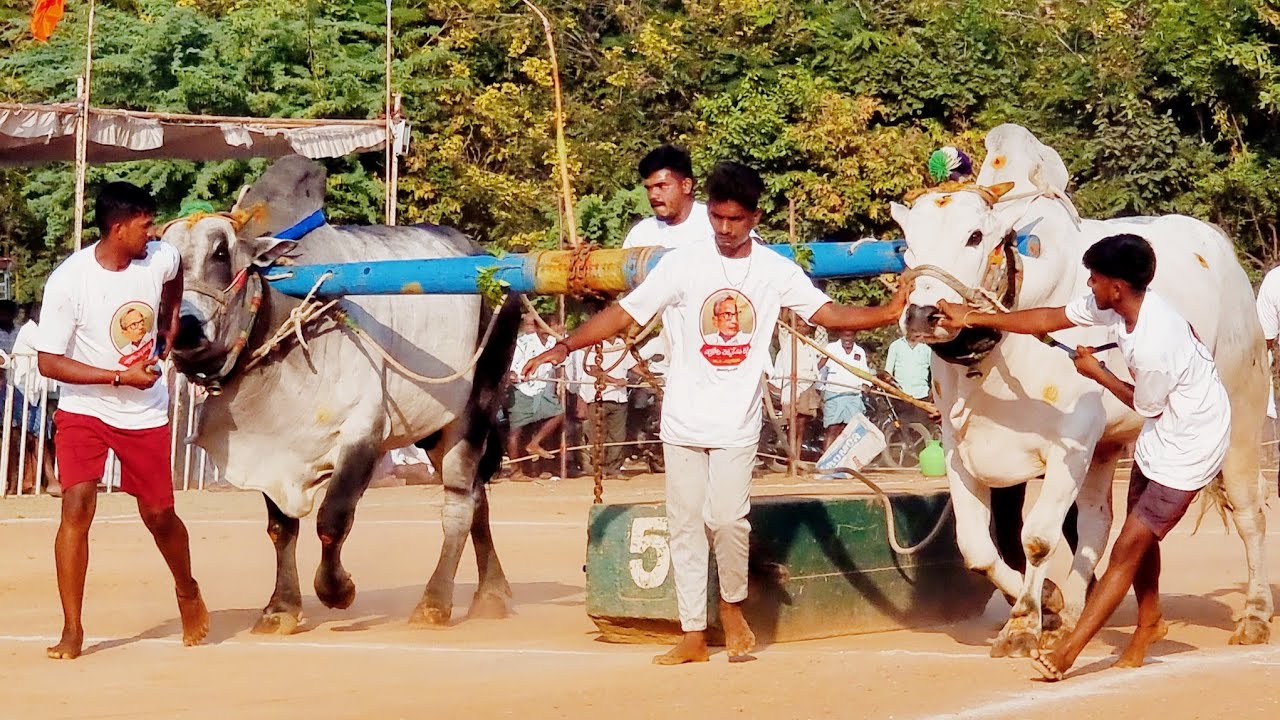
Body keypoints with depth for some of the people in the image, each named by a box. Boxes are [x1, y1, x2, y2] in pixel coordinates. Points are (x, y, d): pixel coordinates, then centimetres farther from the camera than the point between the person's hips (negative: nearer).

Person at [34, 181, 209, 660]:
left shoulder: (160, 258, -10)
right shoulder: (68, 281, -22)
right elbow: (49, 362, -20)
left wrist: (171, 319, 16)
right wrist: (120, 377, -24)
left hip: (146, 413, 3)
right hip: (84, 409, -3)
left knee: (159, 514, 10)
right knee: (76, 508, -17)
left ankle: (188, 593, 39)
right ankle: (72, 631, -9)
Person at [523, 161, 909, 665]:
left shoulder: (776, 271, 1)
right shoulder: (682, 265, -3)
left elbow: (829, 313, -5)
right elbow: (624, 314, -4)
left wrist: (888, 313, -19)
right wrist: (566, 346, -13)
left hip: (737, 424, -1)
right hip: (684, 421, 1)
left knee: (727, 518, -14)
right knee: (685, 525, 4)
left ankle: (733, 605, 13)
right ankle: (693, 635, 13)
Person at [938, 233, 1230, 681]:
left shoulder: (1154, 346, -34)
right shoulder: (1113, 307, -10)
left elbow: (1145, 406, -16)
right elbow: (1049, 319, 2)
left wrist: (1096, 372, -5)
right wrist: (973, 319, 4)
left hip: (1187, 447, -9)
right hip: (1158, 438, 9)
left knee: (1129, 548, -5)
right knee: (1140, 535, 20)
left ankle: (1067, 652, -1)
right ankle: (1149, 623, 41)